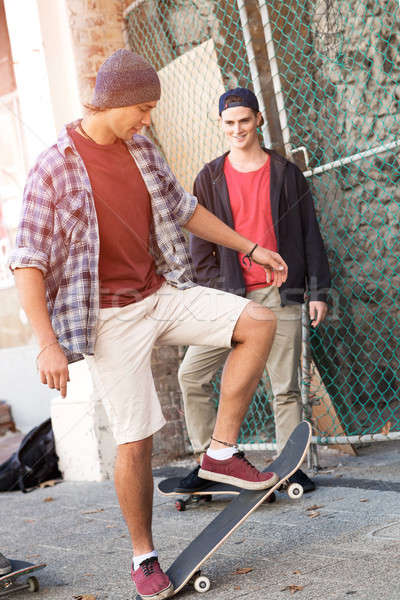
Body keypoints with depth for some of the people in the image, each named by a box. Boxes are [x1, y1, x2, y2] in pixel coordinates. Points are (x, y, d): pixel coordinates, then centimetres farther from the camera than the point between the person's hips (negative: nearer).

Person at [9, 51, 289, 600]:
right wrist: (47, 344, -22)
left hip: (161, 294, 6)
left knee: (259, 323, -9)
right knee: (135, 441, -4)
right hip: (111, 318, -6)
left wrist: (250, 248, 23)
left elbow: (183, 210, 20)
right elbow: (28, 263, -15)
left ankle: (222, 451, 0)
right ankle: (144, 556, 17)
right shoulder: (54, 169, -13)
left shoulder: (141, 151, 6)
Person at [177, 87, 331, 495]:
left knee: (286, 386, 3)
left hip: (281, 296, -1)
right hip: (231, 296, 1)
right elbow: (200, 243, 8)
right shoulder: (210, 179, 7)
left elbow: (310, 234, 7)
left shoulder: (286, 173, 6)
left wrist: (318, 290, 3)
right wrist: (216, 291, -3)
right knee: (191, 374, -6)